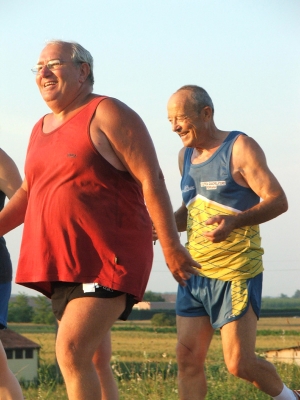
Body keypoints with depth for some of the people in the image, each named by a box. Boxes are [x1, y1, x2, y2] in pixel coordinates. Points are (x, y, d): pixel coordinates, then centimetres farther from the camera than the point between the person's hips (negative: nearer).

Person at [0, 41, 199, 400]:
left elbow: (151, 179, -12)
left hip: (108, 260, -8)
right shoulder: (41, 130, 16)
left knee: (71, 352, -20)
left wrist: (171, 246, -17)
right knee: (94, 364, 10)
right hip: (64, 263, 8)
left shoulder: (108, 114, -8)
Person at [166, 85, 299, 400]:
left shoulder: (240, 148, -8)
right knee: (187, 357, -2)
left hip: (236, 272, -7)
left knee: (239, 363, -6)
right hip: (195, 271, 7)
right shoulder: (187, 155, 14)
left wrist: (234, 221, -30)